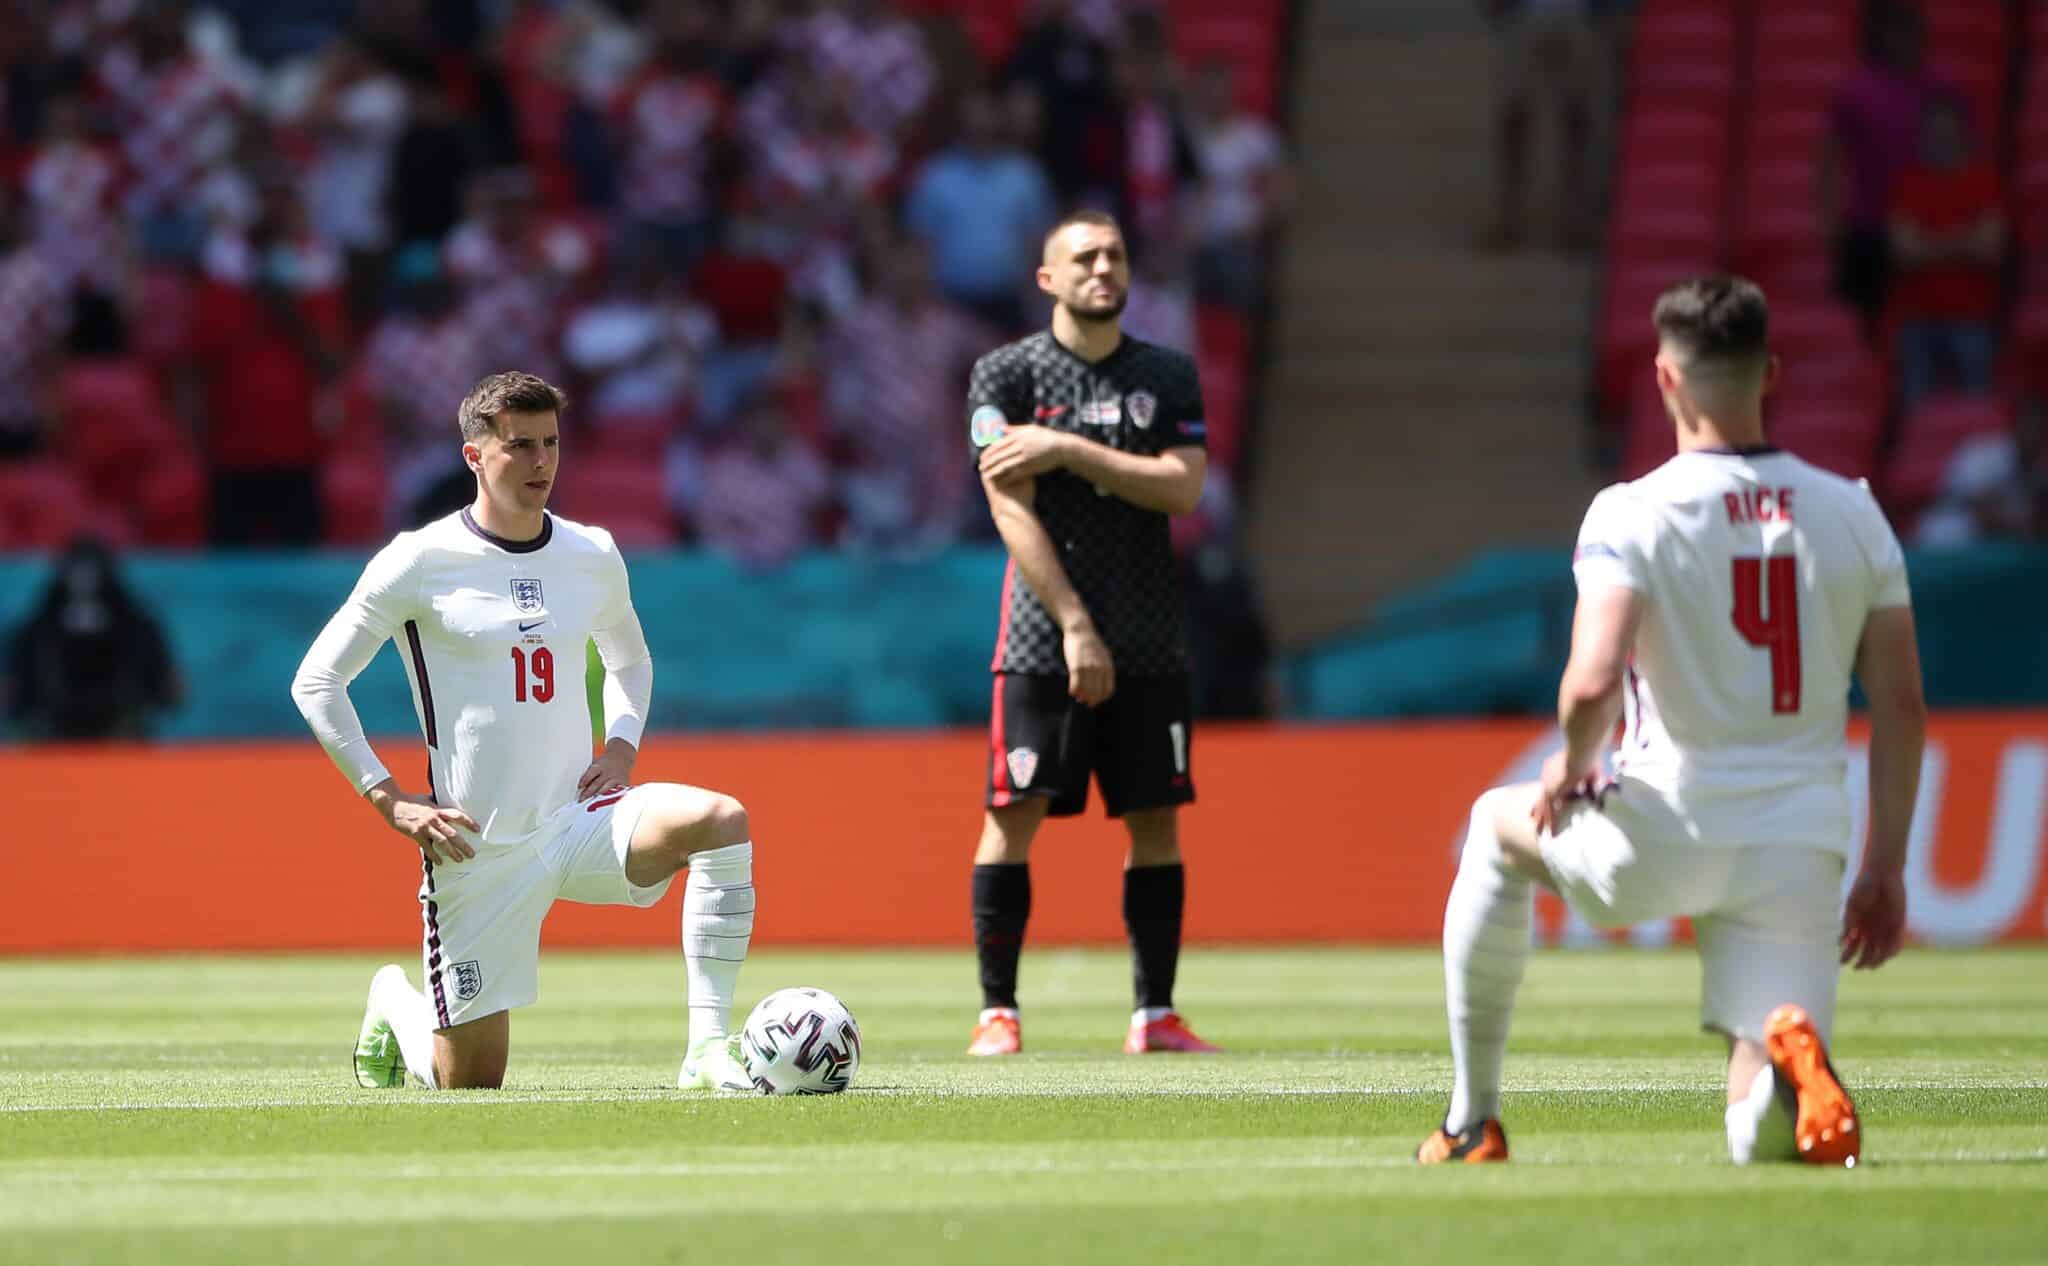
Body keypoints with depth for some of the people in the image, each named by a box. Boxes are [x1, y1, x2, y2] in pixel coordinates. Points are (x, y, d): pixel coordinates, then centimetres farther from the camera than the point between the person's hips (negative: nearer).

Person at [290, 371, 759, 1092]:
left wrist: (621, 748, 6)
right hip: (479, 849, -3)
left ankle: (708, 1053, -28)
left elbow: (629, 659, 26)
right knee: (469, 1087, 2)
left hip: (581, 820, 3)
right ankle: (394, 1003, 39)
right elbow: (316, 682, -3)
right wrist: (390, 800, -9)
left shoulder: (593, 557, 6)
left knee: (720, 820, -28)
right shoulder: (420, 562, -7)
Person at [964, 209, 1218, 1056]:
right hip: (1044, 636, -3)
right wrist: (1076, 626, -15)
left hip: (1149, 643, 3)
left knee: (1156, 820, 2)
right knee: (1015, 813, -7)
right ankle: (997, 1011, -2)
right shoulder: (1007, 374, 0)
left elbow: (1183, 488, -5)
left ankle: (1154, 1015, 7)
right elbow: (1013, 511, -8)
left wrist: (1068, 449, -14)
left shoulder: (1167, 376, 10)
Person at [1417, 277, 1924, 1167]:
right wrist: (1885, 870, 15)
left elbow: (1594, 685, -21)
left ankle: (1472, 1122, 31)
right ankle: (1792, 1055, -35)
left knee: (1498, 824, 31)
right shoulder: (1852, 514, 6)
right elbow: (1901, 706, 7)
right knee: (1761, 1136, 4)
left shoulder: (1633, 514, -8)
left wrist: (1571, 763, 2)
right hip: (1800, 852, 2)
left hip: (1661, 841, -2)